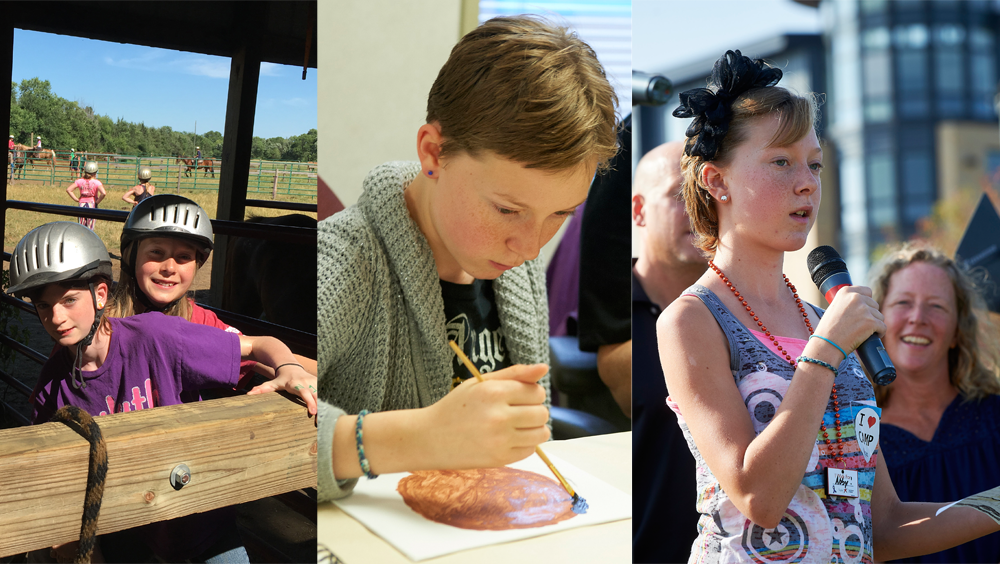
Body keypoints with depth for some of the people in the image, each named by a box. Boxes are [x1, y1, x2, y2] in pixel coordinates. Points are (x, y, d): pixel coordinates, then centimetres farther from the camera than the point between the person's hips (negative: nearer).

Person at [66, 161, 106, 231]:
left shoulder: (80, 181, -1)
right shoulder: (96, 182, -11)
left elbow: (68, 189, -4)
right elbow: (103, 193, -26)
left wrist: (76, 199, 2)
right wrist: (98, 201, -10)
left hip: (82, 204, 3)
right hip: (92, 204, -3)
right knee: (90, 228, 5)